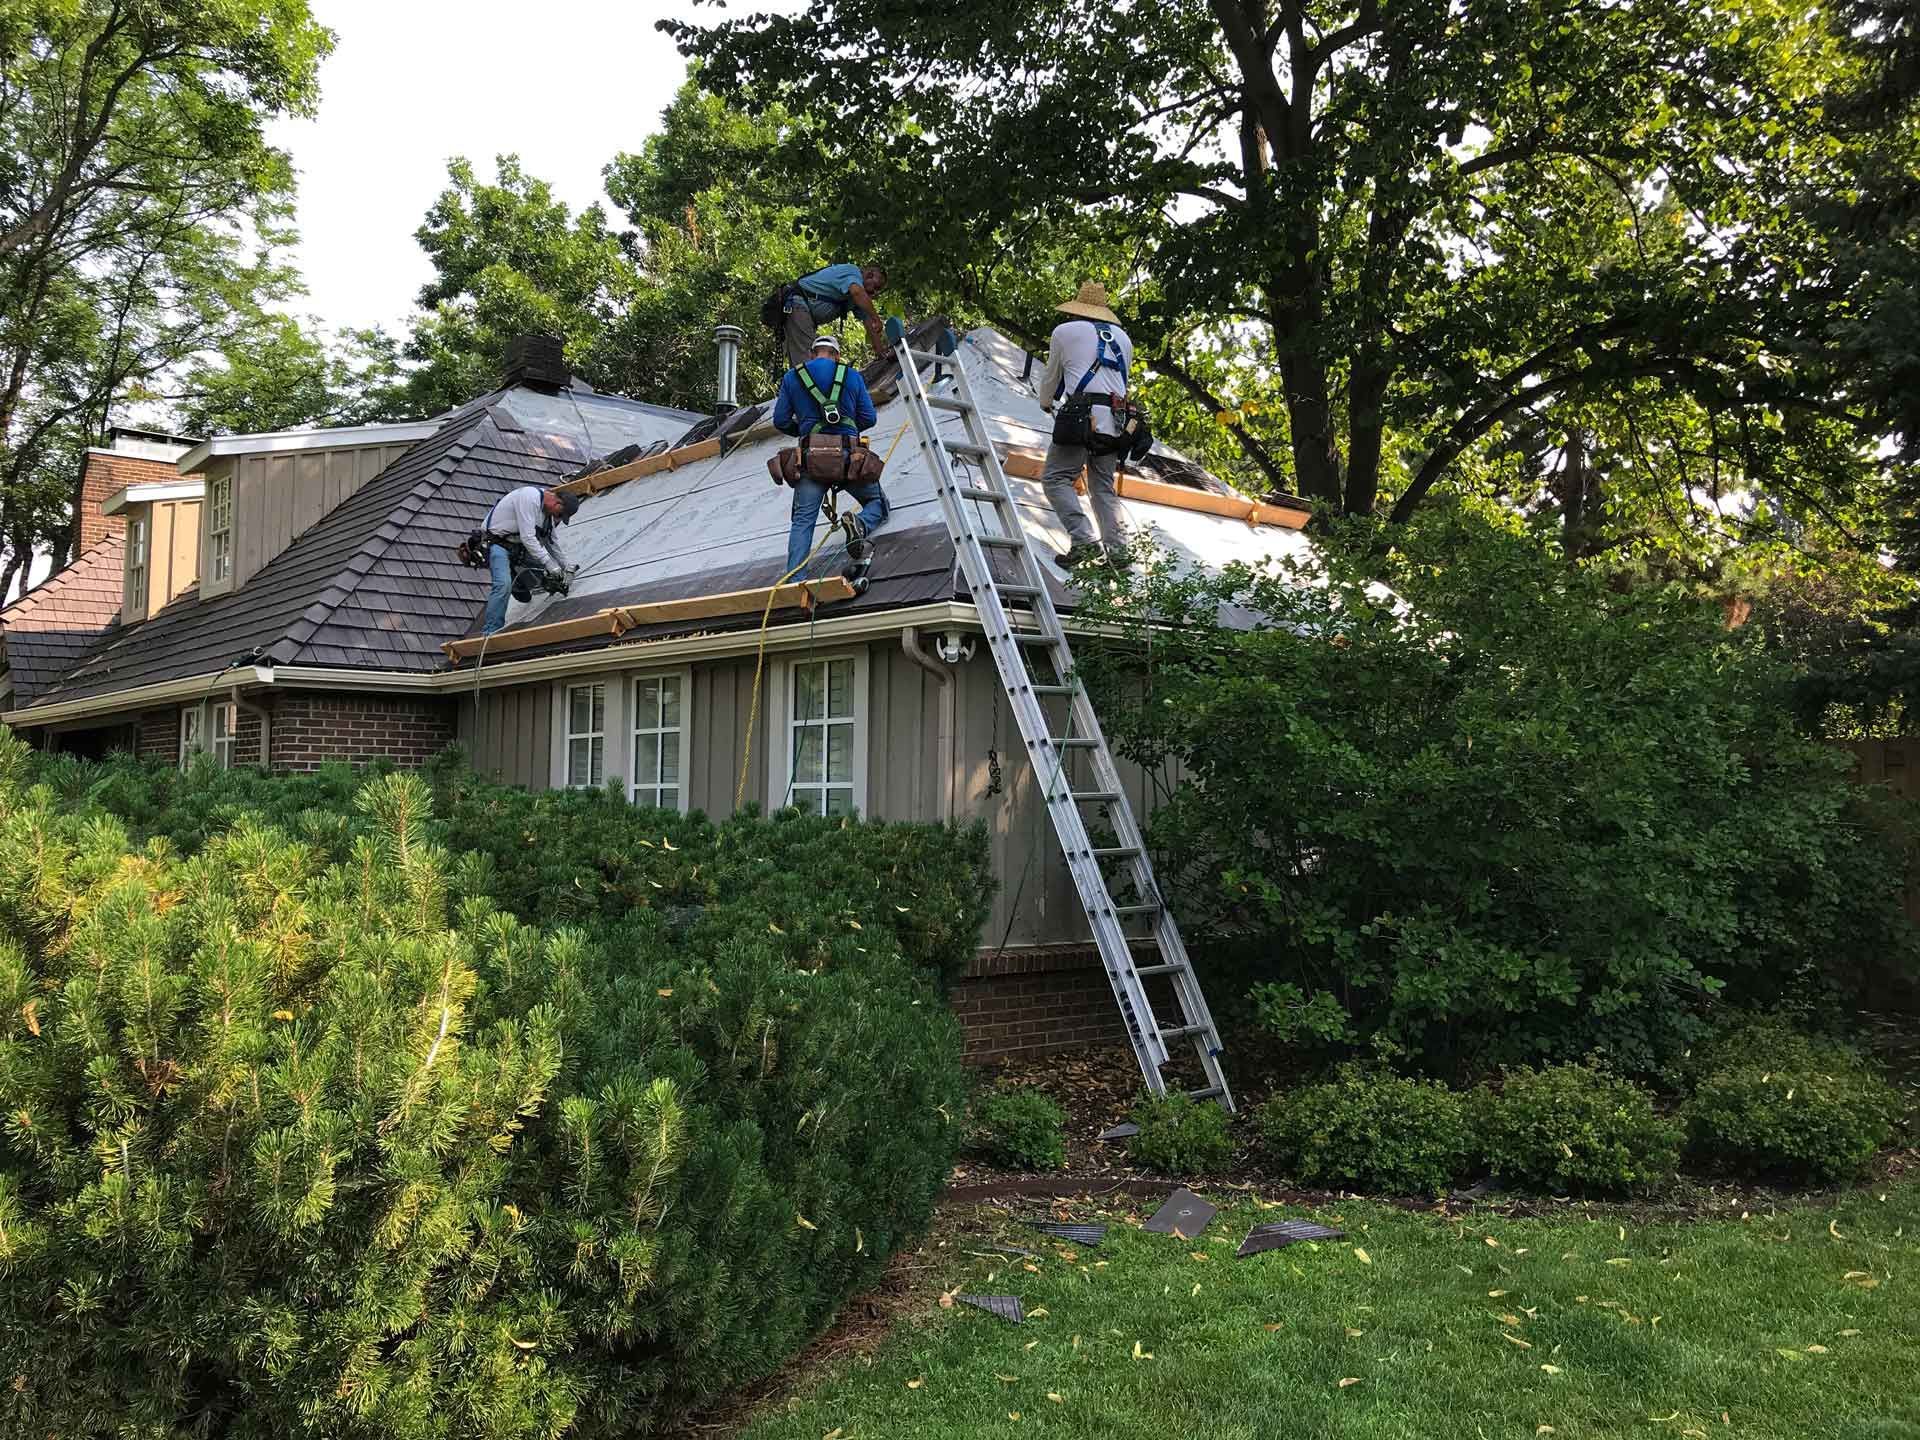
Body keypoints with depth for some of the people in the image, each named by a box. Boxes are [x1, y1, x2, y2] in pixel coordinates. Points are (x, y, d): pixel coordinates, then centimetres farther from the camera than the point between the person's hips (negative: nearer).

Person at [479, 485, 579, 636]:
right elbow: (527, 538, -28)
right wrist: (551, 565, -26)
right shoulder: (530, 498, -24)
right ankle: (489, 633, -27)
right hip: (496, 543, -10)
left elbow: (551, 540, 20)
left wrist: (565, 568, 19)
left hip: (515, 546, 10)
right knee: (504, 584, -27)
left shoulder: (547, 510, 6)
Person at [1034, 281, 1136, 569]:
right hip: (1114, 420, 5)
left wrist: (1046, 403, 41)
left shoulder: (1065, 331, 9)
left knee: (1056, 479, -2)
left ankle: (1084, 541, -18)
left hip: (1081, 416, -5)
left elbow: (1051, 375, 21)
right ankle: (1118, 550, 1)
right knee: (1103, 486, 12)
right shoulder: (1123, 337, 22)